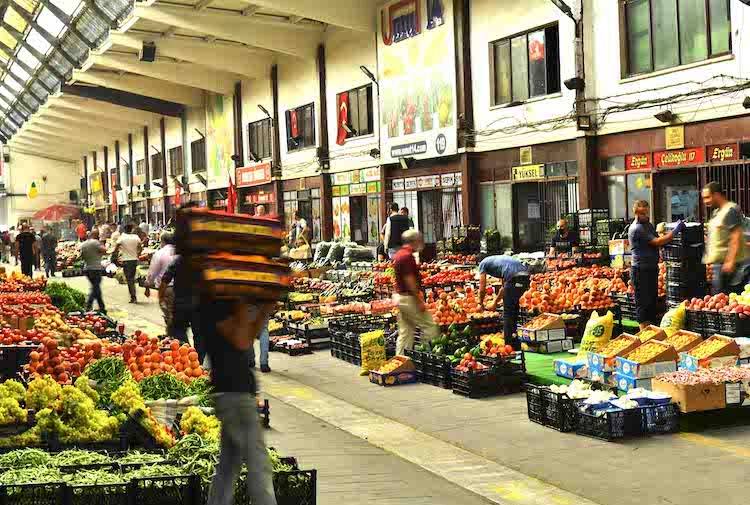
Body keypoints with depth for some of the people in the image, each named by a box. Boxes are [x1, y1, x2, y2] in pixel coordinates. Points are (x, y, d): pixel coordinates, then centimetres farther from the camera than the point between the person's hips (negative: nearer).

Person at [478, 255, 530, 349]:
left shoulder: (483, 263, 17)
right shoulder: (499, 260, 36)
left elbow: (482, 289, 15)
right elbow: (504, 287, 37)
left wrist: (481, 303, 30)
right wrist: (495, 302, 43)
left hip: (514, 277, -8)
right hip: (526, 275, 8)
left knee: (508, 312, 4)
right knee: (514, 307, 22)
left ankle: (509, 344, 5)